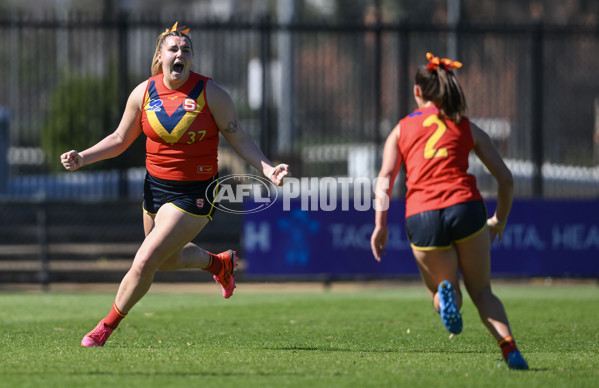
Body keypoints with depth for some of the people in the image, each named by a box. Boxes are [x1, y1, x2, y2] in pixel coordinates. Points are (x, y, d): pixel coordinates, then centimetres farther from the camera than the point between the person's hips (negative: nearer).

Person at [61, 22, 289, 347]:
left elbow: (239, 140, -6)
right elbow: (120, 139, 9)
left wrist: (267, 168, -20)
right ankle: (219, 262, 53)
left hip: (195, 195, -5)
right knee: (168, 260, 22)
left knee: (145, 261, -12)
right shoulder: (143, 93, -3)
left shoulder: (211, 93, -13)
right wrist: (82, 158, -3)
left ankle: (107, 326, 7)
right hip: (155, 186, 5)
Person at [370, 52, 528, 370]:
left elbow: (385, 177, 3)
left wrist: (380, 224, 1)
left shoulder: (401, 129, 18)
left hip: (420, 219, 0)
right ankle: (510, 350, -7)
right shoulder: (467, 129, 17)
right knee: (481, 291, 15)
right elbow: (505, 179, 14)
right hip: (465, 208, 0)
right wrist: (500, 220, 28)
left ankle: (445, 294, -18)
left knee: (441, 292, 20)